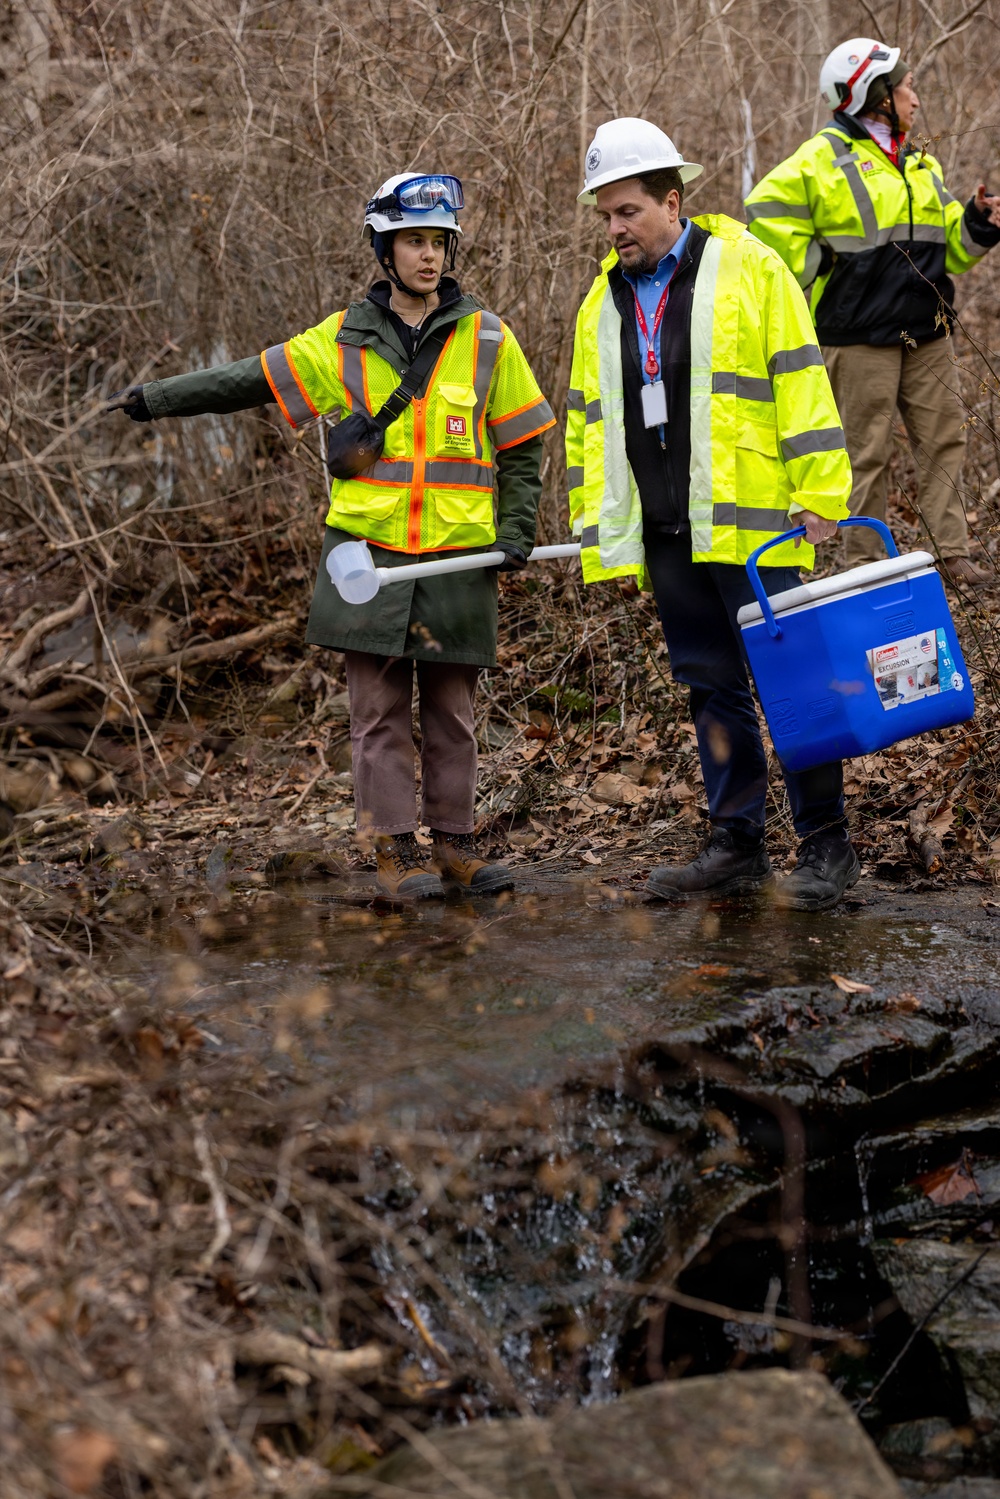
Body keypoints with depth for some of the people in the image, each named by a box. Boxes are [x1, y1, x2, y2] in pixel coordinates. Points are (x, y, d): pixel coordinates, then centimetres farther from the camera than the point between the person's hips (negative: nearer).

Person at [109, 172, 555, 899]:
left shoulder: (487, 338, 3)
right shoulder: (344, 341, 5)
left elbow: (522, 444, 8)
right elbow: (249, 380, 10)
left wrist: (515, 530, -1)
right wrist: (157, 398, 6)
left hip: (458, 557, 0)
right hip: (368, 550, 0)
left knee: (450, 709, 7)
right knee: (381, 708, 1)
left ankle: (454, 841, 18)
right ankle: (396, 847, 8)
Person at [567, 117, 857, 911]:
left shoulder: (748, 270, -2)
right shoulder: (603, 303, 15)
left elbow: (801, 385, -6)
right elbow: (590, 423, 18)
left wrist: (819, 496, -11)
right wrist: (597, 535, 13)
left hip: (748, 525, -6)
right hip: (664, 536, 6)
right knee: (710, 687, 11)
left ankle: (827, 845, 4)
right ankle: (738, 845, 18)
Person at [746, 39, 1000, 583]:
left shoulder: (919, 163, 19)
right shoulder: (825, 157, -5)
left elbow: (950, 246, 23)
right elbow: (766, 213, -11)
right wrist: (814, 268, -9)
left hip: (926, 333, 7)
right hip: (861, 334, -6)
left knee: (944, 439, 3)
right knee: (869, 452, -2)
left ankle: (953, 552, 8)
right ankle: (865, 564, 6)